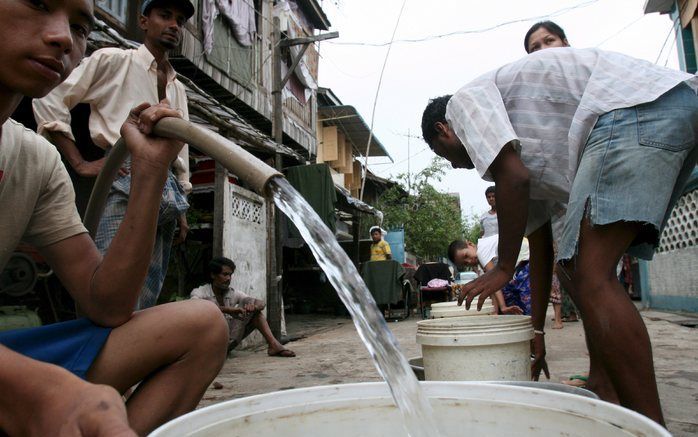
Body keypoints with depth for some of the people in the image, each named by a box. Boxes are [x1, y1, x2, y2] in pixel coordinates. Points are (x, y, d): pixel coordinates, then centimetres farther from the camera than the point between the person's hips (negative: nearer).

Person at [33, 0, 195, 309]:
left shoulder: (178, 88, 26)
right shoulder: (113, 60, 9)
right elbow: (49, 100, 4)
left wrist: (182, 208, 19)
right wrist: (79, 163, -4)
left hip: (167, 188, 6)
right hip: (124, 182, -6)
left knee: (146, 301, 2)